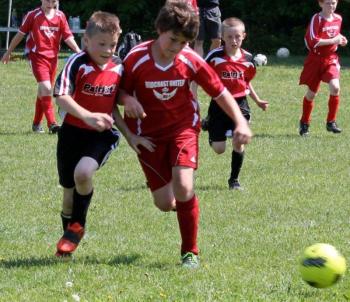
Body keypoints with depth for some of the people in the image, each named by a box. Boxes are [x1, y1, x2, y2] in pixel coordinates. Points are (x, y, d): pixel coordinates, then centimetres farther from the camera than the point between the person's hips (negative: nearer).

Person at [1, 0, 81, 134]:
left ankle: (37, 123, 26)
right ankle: (52, 124, -21)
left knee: (43, 91, 13)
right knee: (46, 88, -19)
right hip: (37, 56, -5)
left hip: (53, 57, 5)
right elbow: (20, 34, 2)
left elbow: (68, 36, 3)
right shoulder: (33, 15, -7)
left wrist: (79, 51, -11)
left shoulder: (60, 16, 3)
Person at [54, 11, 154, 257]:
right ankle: (69, 235, 32)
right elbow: (61, 96, -24)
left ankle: (77, 226, -3)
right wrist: (87, 116, -36)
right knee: (69, 191, 7)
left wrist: (130, 136, 9)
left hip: (102, 135, 1)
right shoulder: (78, 63, -13)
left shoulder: (118, 69, 2)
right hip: (73, 132, -1)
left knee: (83, 173, -27)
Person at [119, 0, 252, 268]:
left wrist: (240, 121, -15)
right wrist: (128, 100, -25)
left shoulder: (191, 61, -14)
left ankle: (190, 252, -6)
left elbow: (219, 91, -4)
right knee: (165, 204, -2)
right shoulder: (136, 59, -17)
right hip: (149, 133, 0)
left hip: (183, 127, 0)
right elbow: (121, 90, -2)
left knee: (183, 187, -23)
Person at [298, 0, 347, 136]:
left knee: (335, 87, -18)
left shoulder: (338, 18, 6)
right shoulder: (316, 19, -13)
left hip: (331, 59, 3)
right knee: (311, 93, 6)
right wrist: (333, 41, -23)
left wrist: (340, 40, 2)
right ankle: (304, 123, 26)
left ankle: (331, 122, -6)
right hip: (316, 59, -3)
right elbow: (313, 41, -21)